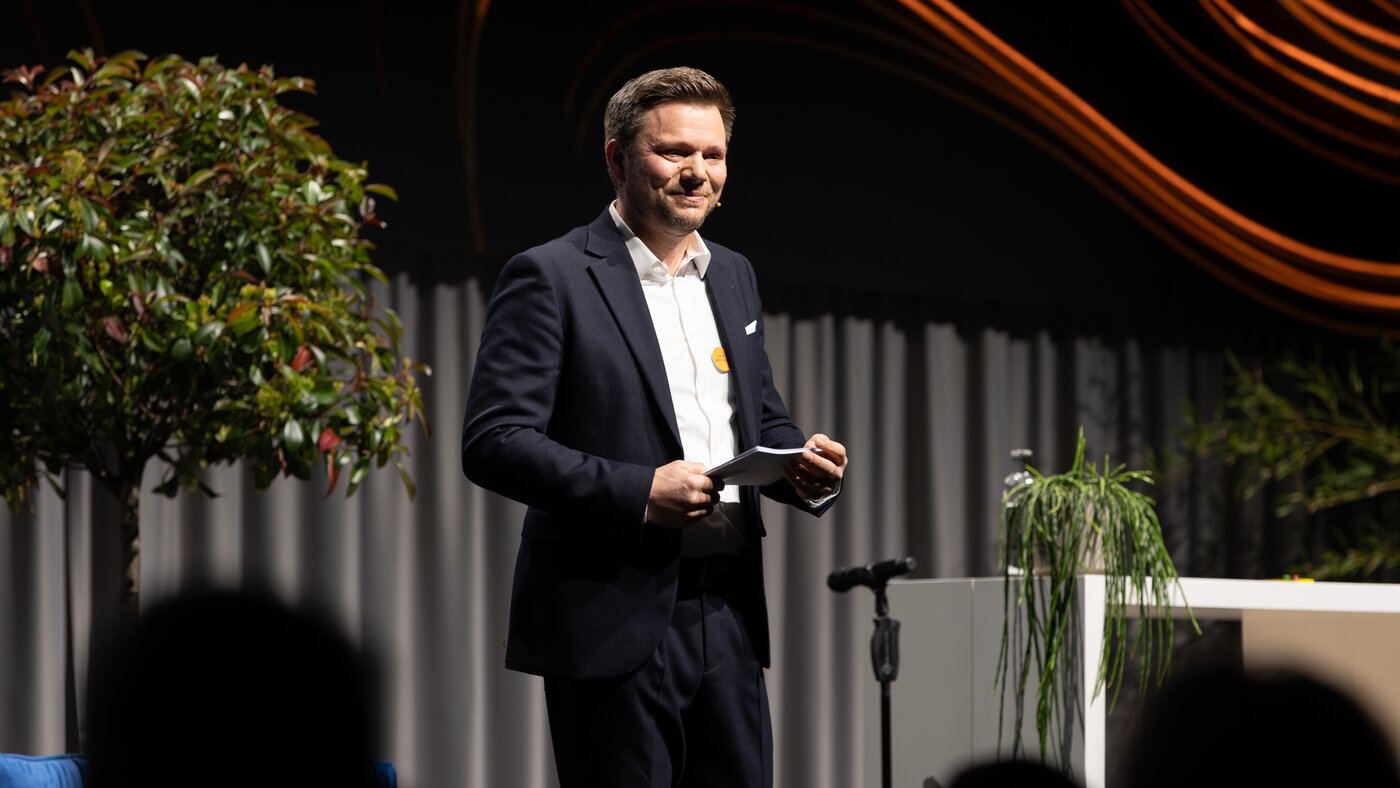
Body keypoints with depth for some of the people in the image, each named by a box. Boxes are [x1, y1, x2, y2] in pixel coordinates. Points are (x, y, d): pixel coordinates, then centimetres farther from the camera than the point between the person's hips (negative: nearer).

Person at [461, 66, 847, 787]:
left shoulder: (732, 276, 18)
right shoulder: (550, 278, -5)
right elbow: (493, 442, -13)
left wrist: (803, 468, 2)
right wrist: (638, 492, -21)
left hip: (727, 617, 7)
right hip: (612, 618, -6)